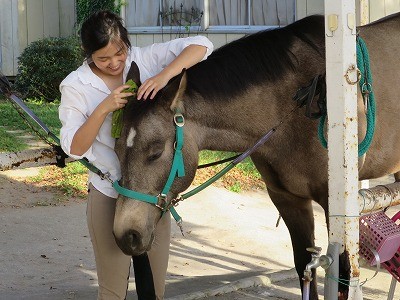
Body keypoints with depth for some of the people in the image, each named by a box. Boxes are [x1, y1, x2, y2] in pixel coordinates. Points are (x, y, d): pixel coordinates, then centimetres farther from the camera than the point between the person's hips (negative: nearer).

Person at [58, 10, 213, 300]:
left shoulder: (145, 59, -6)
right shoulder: (75, 86, -8)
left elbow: (201, 45, -15)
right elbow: (74, 148, -12)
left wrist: (164, 75, -30)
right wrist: (104, 109, -26)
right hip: (109, 196, -2)